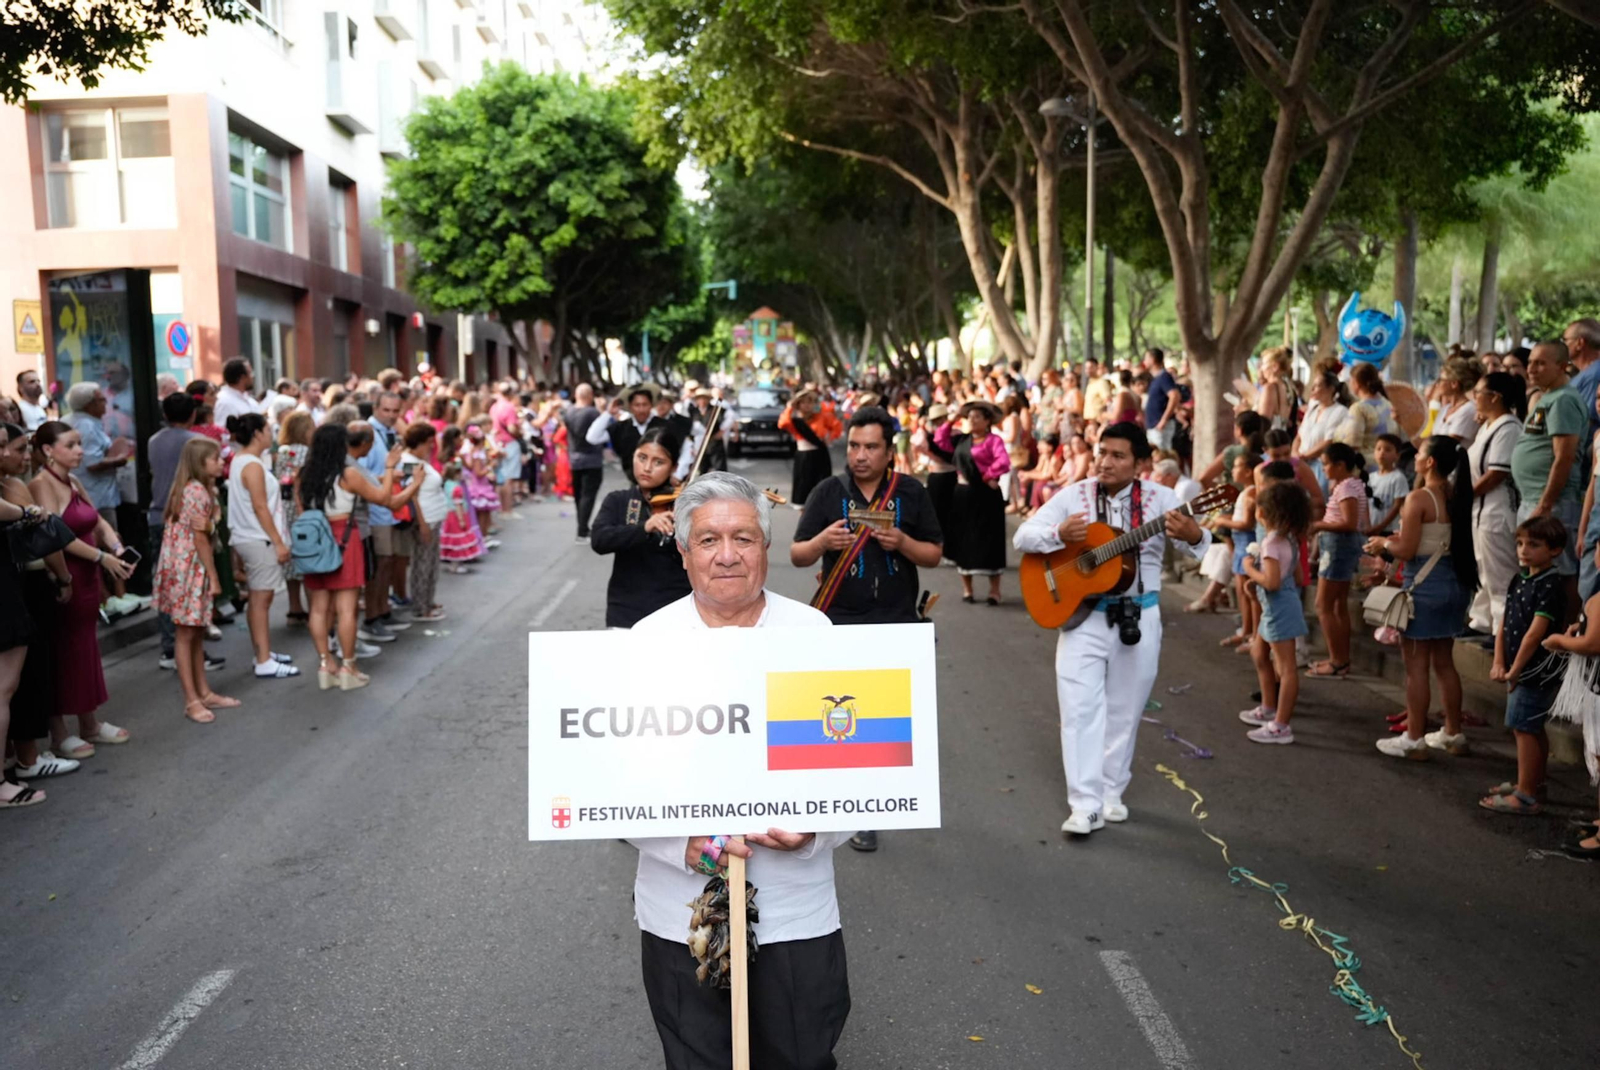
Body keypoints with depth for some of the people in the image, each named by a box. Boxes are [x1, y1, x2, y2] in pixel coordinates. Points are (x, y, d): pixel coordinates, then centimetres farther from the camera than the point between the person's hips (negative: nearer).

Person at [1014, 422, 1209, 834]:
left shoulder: (1159, 498, -3)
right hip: (1083, 616, 0)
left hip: (1138, 618, 1)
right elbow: (1023, 535, -5)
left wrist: (1193, 534, -33)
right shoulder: (1074, 496, -2)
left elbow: (1199, 545, -8)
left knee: (1124, 712, 11)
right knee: (1081, 708, -7)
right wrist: (1059, 533, -26)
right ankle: (1086, 805, -4)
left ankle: (1111, 793, 27)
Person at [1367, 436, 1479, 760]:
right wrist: (1393, 542, 15)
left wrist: (1384, 542, 1)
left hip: (1425, 584, -8)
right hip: (1455, 581, 8)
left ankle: (1413, 740, 7)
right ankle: (1453, 734, 26)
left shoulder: (1418, 498, -18)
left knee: (1416, 666, 1)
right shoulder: (1456, 495, 7)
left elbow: (1406, 550, -19)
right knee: (1444, 662, 18)